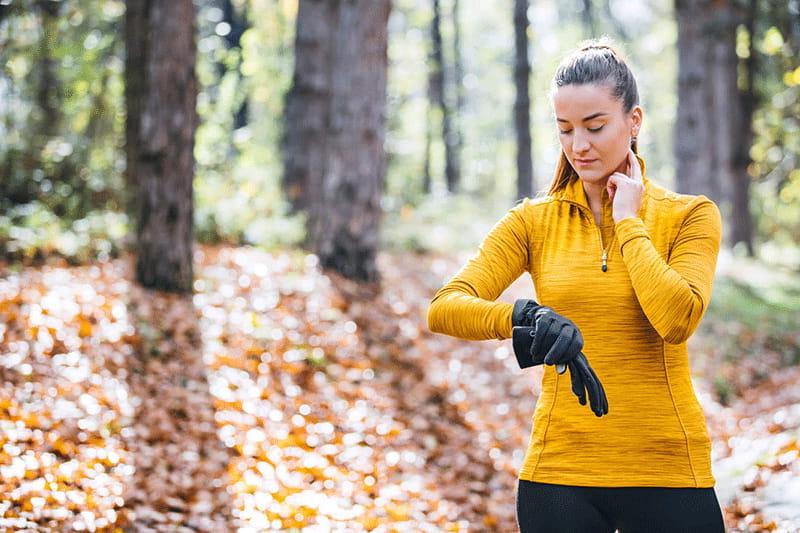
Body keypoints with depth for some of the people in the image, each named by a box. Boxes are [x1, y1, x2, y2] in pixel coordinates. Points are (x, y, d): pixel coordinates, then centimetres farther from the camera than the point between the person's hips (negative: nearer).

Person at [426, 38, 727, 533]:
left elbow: (677, 319, -17)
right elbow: (444, 307, -9)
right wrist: (524, 316, -28)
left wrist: (627, 221, -7)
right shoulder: (535, 221, 4)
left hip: (666, 472, -1)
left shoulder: (690, 215, 1)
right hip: (560, 469, 1)